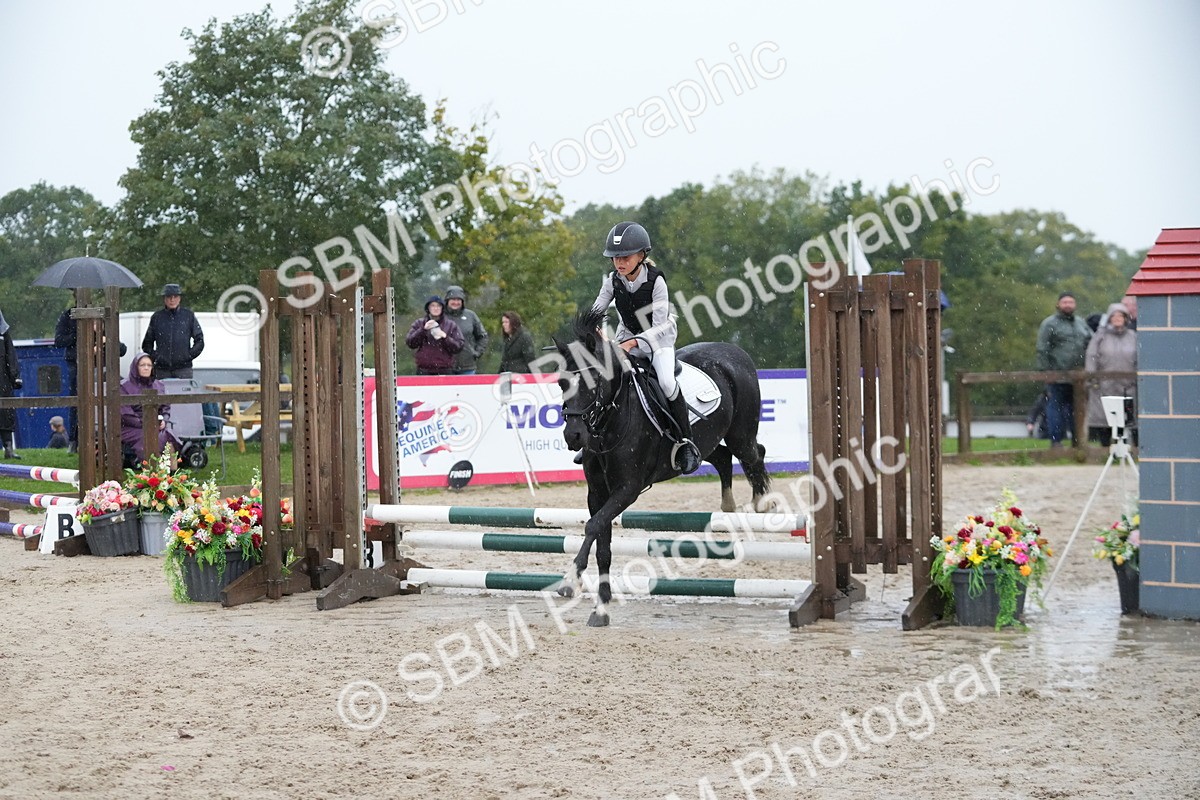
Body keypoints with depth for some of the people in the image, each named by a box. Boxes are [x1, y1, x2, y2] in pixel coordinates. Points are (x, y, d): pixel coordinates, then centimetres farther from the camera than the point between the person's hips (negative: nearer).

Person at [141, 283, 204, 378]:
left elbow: (199, 340, 10)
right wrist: (154, 356, 4)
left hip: (183, 368, -1)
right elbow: (147, 343, 18)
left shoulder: (188, 316, 6)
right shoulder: (156, 317, 9)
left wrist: (189, 355, 1)